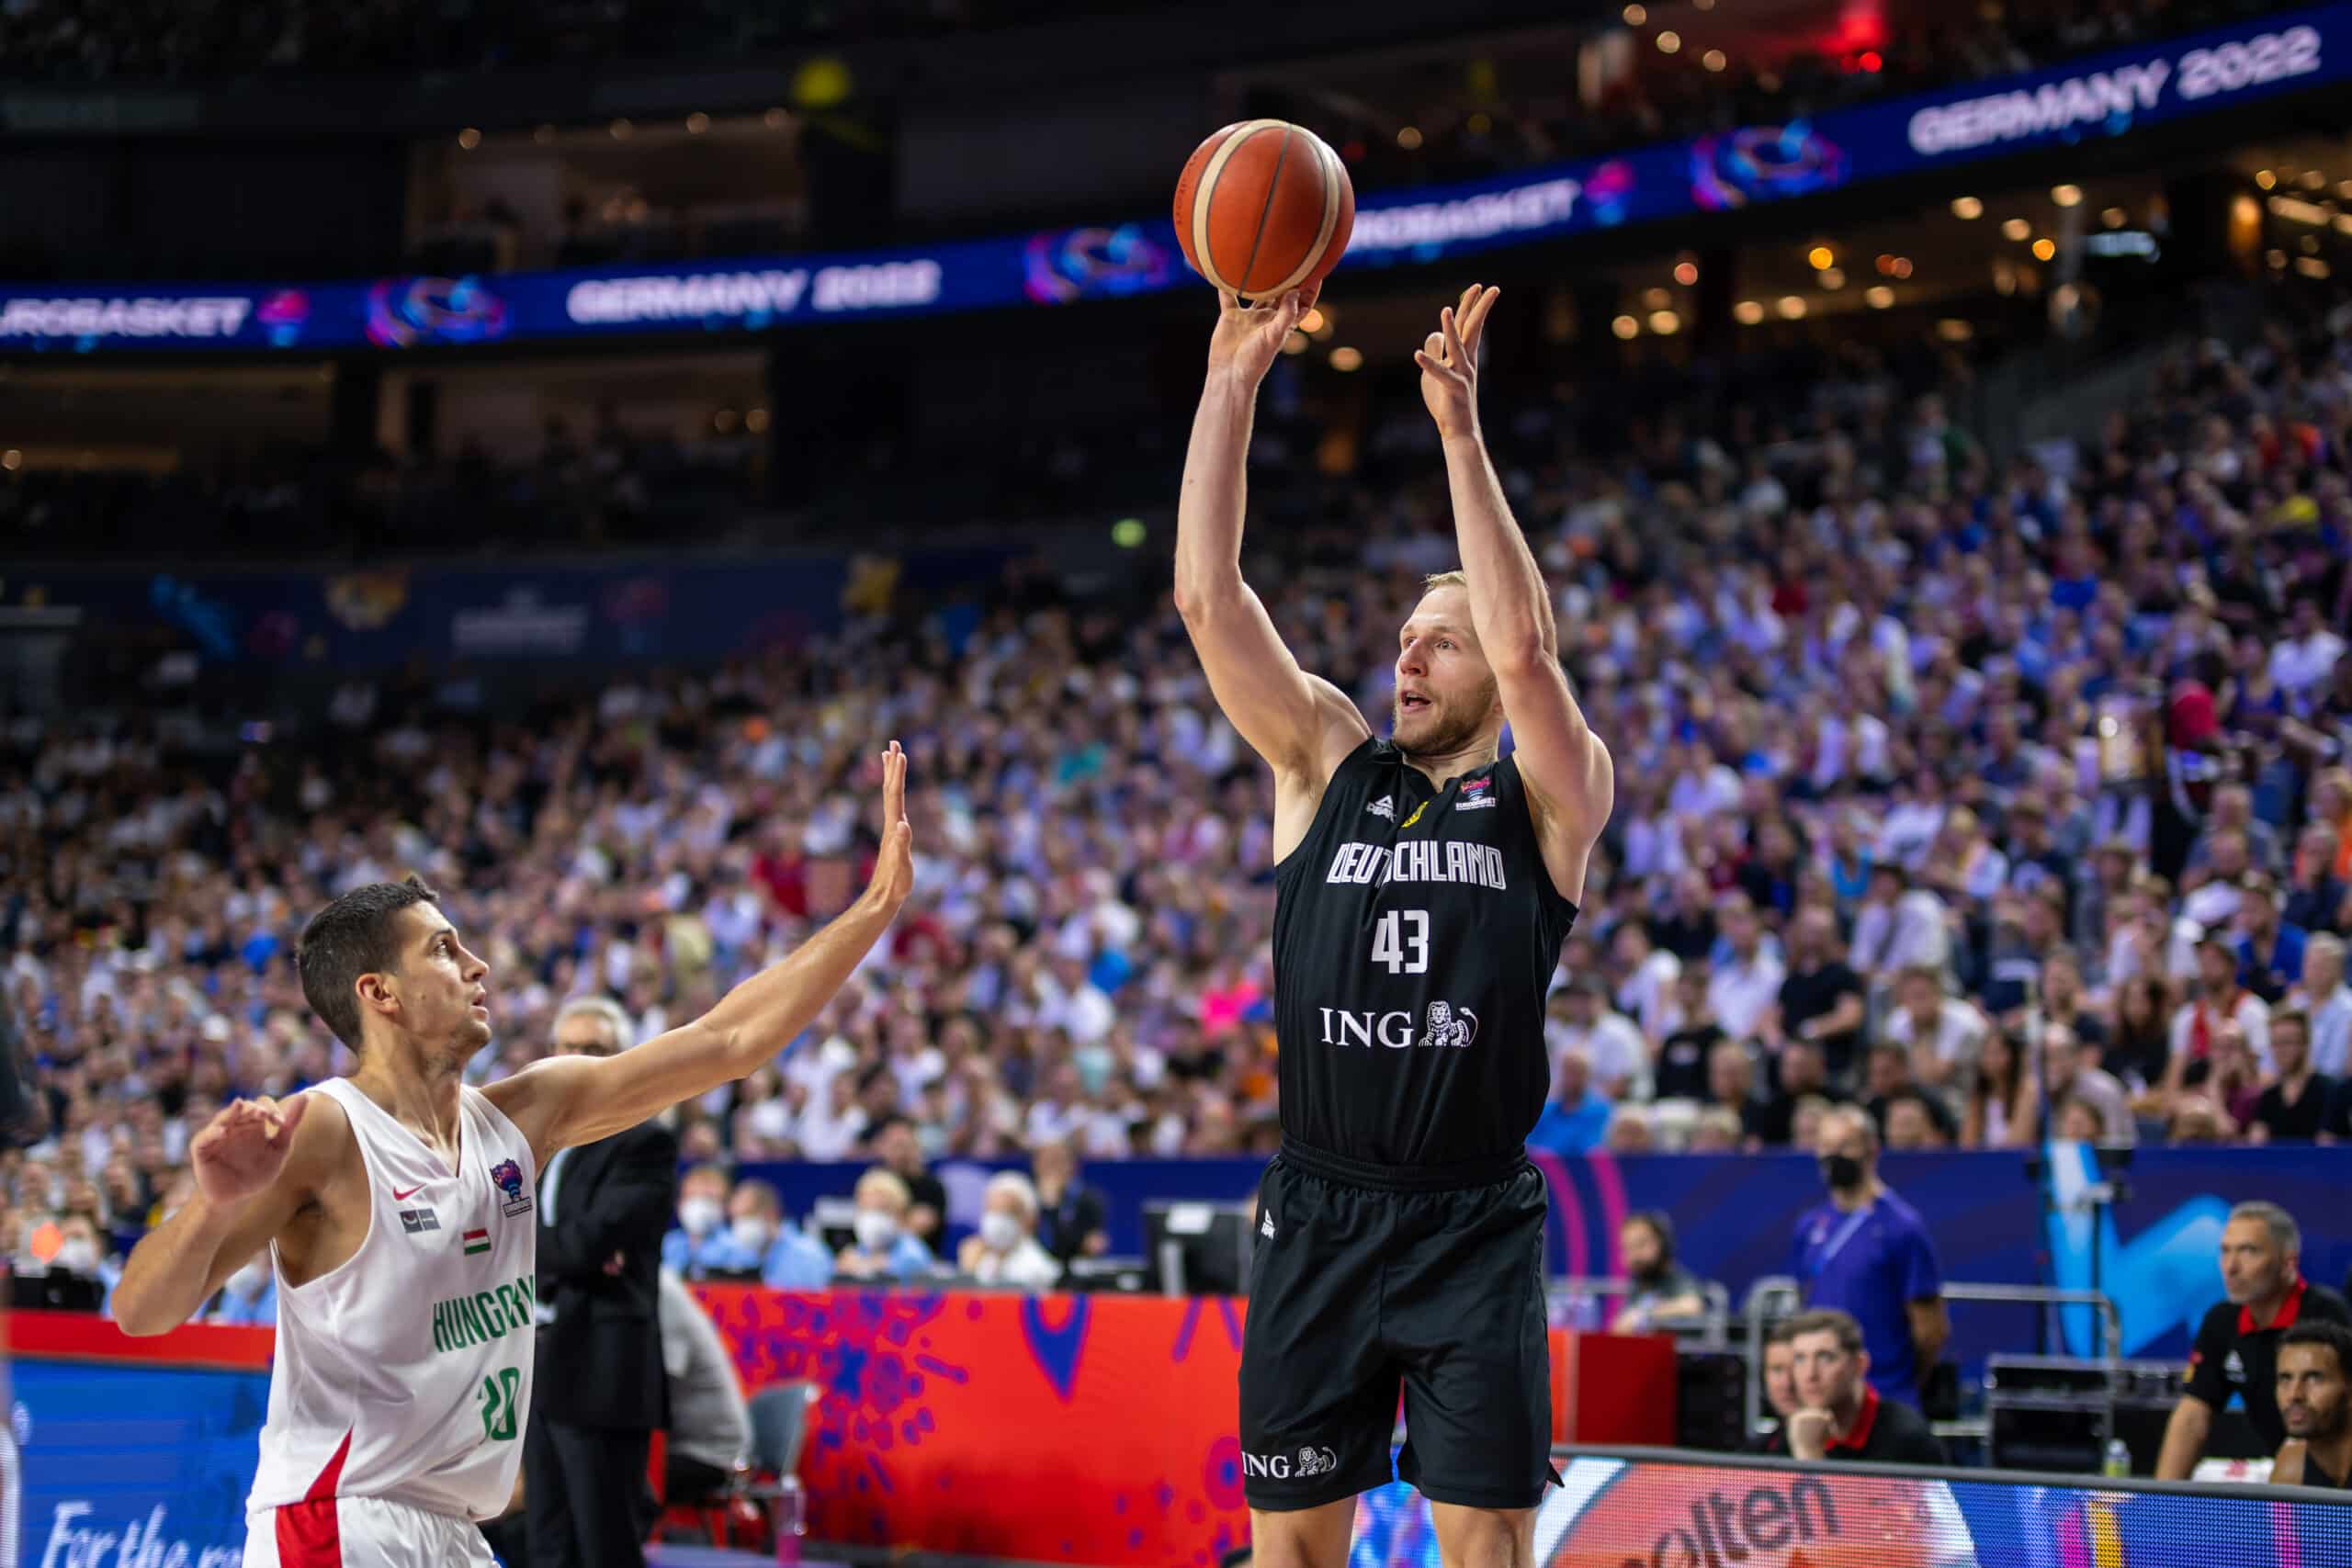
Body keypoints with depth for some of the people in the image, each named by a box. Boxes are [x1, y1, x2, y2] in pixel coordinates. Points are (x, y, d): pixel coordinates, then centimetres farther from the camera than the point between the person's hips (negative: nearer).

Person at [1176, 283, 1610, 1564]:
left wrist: (1462, 436, -18)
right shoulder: (1328, 767, 10)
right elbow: (1208, 599, 1)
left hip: (1474, 1227, -3)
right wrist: (1231, 380, -6)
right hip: (1316, 1216, 3)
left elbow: (1525, 650, -17)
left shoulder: (1551, 799, 2)